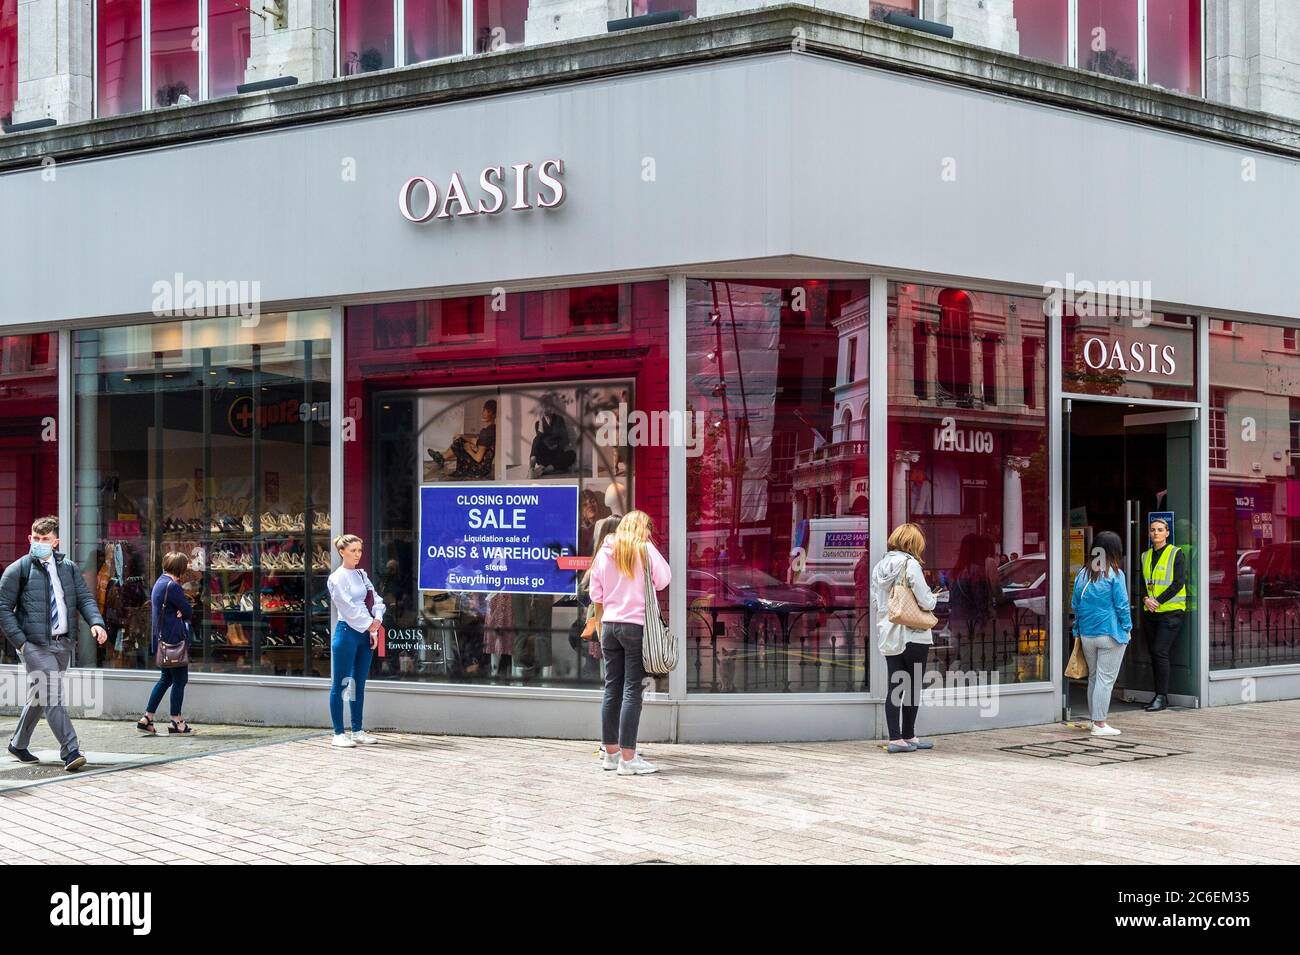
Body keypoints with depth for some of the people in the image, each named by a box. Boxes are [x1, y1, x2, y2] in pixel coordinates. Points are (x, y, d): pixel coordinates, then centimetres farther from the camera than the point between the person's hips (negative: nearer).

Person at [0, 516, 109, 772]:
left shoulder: (69, 568, 11)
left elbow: (84, 598, 7)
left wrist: (96, 623, -13)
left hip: (63, 643, 5)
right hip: (35, 645, -5)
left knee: (39, 697, 16)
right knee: (52, 695, -15)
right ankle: (70, 751, -18)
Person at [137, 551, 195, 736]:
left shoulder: (160, 582, 15)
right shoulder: (171, 586, -17)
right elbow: (189, 611, -15)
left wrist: (180, 612, -7)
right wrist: (183, 613, 4)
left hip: (161, 638, 10)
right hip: (173, 638, -10)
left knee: (166, 678, 16)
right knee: (180, 679, -1)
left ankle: (146, 719, 13)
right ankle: (176, 722, 4)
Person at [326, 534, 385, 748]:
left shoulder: (362, 575, 13)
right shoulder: (337, 578, -8)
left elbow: (376, 600, 9)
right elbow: (349, 607, -14)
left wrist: (376, 622, -6)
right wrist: (369, 625, -9)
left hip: (365, 633, 7)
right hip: (348, 632, -7)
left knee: (359, 684, 12)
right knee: (340, 684, -1)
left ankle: (357, 731, 18)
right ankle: (338, 733, 2)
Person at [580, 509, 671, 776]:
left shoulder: (604, 553, 10)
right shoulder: (644, 549, -5)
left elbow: (596, 594, 13)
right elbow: (662, 580, -2)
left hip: (610, 625, 5)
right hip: (636, 625, -5)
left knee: (612, 689, 10)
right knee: (632, 690, -5)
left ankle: (610, 752, 16)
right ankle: (627, 758, -8)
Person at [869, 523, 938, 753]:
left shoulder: (879, 566, 7)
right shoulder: (911, 564, -12)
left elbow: (874, 602, 11)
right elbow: (926, 602, -14)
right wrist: (933, 599, 6)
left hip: (888, 636, 6)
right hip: (913, 635, -6)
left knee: (895, 686, 6)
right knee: (913, 687, 5)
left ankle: (895, 738, 3)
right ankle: (908, 736, 11)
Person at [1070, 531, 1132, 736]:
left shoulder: (1083, 574, 5)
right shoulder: (1115, 575, -10)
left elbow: (1075, 604, 10)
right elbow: (1122, 605, -9)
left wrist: (1077, 630, 17)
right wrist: (1127, 628, 3)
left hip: (1087, 634, 5)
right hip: (1111, 634, -5)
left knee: (1093, 677, 15)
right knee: (1106, 678, -2)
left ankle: (1095, 719, 19)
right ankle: (1100, 723, -2)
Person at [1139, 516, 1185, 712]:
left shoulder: (1176, 554, -3)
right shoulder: (1146, 556, 14)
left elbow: (1179, 583, -11)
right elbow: (1143, 582, 14)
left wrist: (1158, 600, -16)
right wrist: (1146, 599, -7)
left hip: (1171, 610, -6)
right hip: (1150, 612, 6)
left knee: (1160, 651, -14)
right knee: (1153, 652, 6)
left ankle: (1162, 697, -10)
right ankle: (1159, 695, 13)